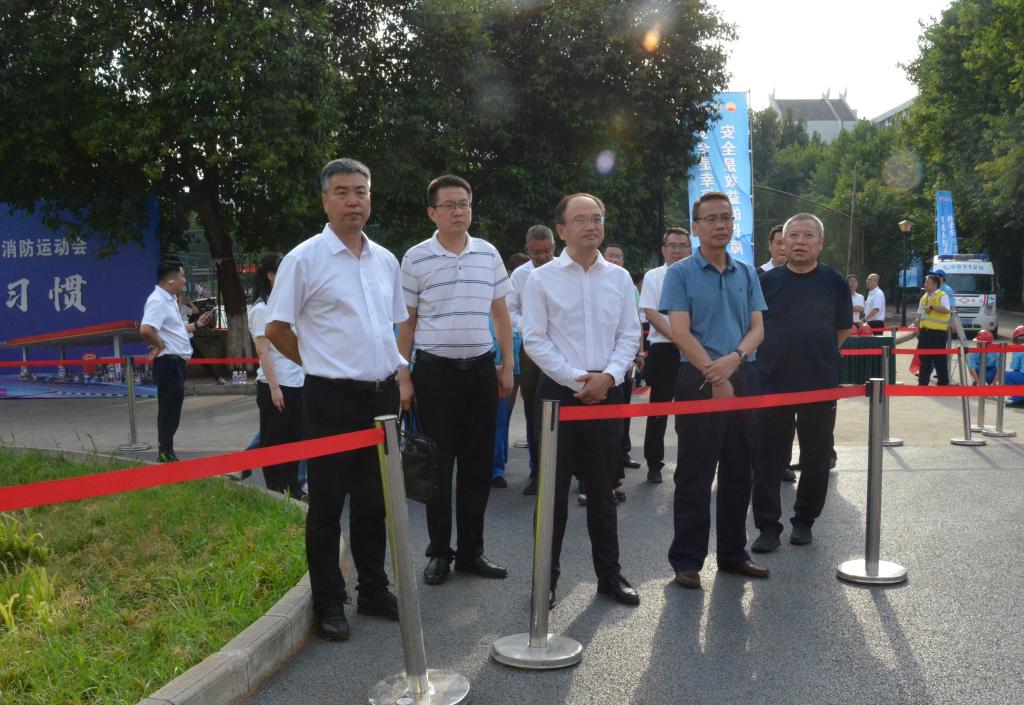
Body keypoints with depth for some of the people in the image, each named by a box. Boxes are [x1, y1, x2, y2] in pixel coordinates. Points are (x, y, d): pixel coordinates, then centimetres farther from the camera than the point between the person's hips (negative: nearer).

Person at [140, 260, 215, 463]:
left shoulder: (170, 300, 17)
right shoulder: (158, 301, -17)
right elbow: (146, 330, -32)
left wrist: (196, 325, 20)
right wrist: (160, 346, -18)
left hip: (177, 362, 10)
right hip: (168, 362, -10)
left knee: (172, 410, 15)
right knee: (169, 409, -5)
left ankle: (167, 453, 23)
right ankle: (165, 455, 1)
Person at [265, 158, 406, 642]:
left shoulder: (386, 261, 11)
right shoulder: (305, 259, -7)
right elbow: (276, 329, -4)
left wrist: (397, 367, 10)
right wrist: (322, 364, 1)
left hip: (382, 394, 6)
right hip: (332, 399, -5)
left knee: (374, 501, 14)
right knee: (327, 503, 3)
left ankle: (374, 590, 28)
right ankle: (329, 604, 16)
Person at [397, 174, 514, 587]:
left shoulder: (488, 254, 6)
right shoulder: (416, 259, -2)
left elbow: (501, 313, 12)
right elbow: (406, 322, 1)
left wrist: (508, 366, 8)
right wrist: (403, 378, -2)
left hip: (480, 369, 3)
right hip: (434, 370, -3)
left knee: (478, 463, 7)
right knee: (438, 464, 3)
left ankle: (471, 550, 20)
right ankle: (439, 552, 17)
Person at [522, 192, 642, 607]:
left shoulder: (619, 278, 7)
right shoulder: (542, 278, -2)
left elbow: (630, 335, 7)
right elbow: (534, 339, -6)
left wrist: (609, 375, -9)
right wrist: (576, 380, -12)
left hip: (607, 392, 3)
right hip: (560, 391, -2)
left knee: (602, 490, 11)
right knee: (554, 491, 3)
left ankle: (609, 574, 22)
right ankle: (547, 578, 15)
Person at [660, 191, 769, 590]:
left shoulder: (747, 274, 12)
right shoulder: (681, 273, -2)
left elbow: (757, 328, 6)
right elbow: (680, 333, -10)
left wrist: (735, 357, -15)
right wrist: (715, 375, -15)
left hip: (742, 379, 5)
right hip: (698, 380, -5)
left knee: (738, 473, 11)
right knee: (695, 475, 0)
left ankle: (733, 553, 24)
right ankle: (686, 560, 9)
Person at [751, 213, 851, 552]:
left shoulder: (834, 282, 3)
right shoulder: (767, 280, 2)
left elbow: (843, 330, 13)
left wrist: (814, 351, 12)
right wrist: (781, 353, 10)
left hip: (821, 384, 1)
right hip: (771, 383, 0)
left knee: (816, 459, 9)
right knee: (767, 460, 1)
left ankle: (804, 521, 25)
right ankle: (768, 526, 11)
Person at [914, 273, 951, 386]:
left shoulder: (942, 296, -6)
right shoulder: (924, 297, 16)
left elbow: (946, 310, -23)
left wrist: (932, 307, -24)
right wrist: (918, 330, 16)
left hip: (937, 332, -7)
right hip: (924, 331, 7)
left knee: (939, 358, -1)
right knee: (924, 358, 11)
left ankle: (943, 382, 10)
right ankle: (923, 382, 18)